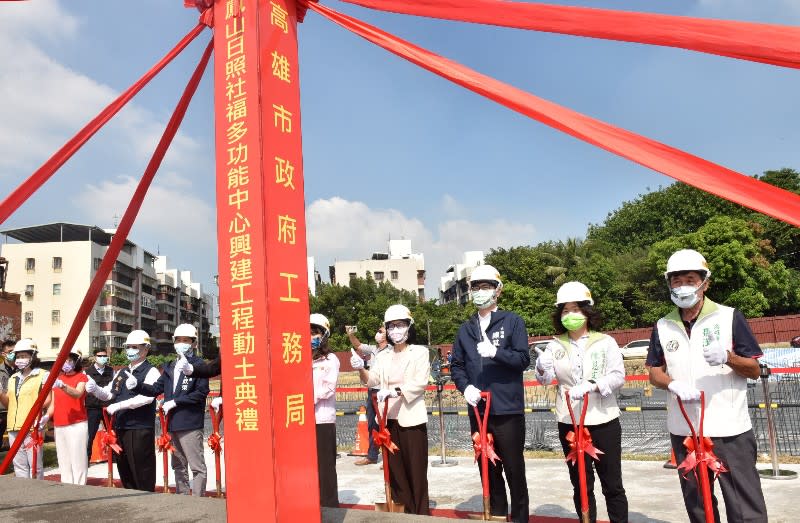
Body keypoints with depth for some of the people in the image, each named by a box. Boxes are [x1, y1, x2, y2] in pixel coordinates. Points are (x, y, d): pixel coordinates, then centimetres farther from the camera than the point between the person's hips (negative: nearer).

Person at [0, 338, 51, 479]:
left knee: (35, 464, -5)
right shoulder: (13, 378, 19)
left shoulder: (43, 375, -1)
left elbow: (48, 399, -4)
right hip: (13, 427, 7)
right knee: (19, 465, 12)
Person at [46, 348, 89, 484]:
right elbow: (53, 403, 19)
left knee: (77, 461, -7)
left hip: (77, 424, -6)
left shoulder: (82, 377, -3)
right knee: (63, 461, 10)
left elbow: (77, 394, -23)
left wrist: (63, 386, -40)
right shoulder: (57, 378, 16)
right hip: (58, 426, 6)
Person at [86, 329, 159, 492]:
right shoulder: (121, 372, 17)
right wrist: (95, 389, -3)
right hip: (121, 428, 8)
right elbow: (108, 394, 18)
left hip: (140, 429, -8)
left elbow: (147, 396, -22)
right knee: (124, 470, 17)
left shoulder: (151, 372, -8)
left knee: (141, 472, -3)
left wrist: (119, 405, -22)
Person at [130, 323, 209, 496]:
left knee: (197, 466, -3)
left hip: (191, 424, -8)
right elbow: (156, 389, 10)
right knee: (179, 466, 19)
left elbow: (202, 393, -15)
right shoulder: (170, 367, 16)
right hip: (173, 424, 8)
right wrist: (137, 385, -7)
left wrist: (175, 402, -16)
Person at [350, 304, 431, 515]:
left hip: (411, 418, -4)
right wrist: (361, 370, -21)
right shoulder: (383, 356, 13)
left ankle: (421, 513, 9)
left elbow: (420, 383, -12)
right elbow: (372, 380, 1)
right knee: (394, 468, 9)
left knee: (416, 469, -1)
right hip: (389, 418, 4)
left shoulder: (420, 352, 0)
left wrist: (395, 391, -26)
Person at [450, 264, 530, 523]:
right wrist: (465, 387, -7)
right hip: (478, 410, 4)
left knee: (514, 469, 4)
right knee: (488, 469, 13)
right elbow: (456, 365, 11)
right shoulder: (465, 329, 12)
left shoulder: (512, 321, -1)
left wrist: (496, 352, -25)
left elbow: (523, 359, -9)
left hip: (508, 409, -4)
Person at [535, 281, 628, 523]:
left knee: (612, 483, 8)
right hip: (569, 423, 2)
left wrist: (591, 385, -26)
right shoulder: (555, 346, 2)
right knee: (581, 484, 13)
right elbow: (546, 379, -11)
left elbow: (618, 376, -11)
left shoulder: (605, 342, -2)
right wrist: (542, 369, -34)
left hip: (603, 421, -2)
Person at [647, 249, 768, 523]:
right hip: (684, 430, 4)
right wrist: (673, 384, -13)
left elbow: (754, 371, -1)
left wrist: (727, 357, -22)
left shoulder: (730, 317, -3)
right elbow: (654, 374, 8)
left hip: (730, 429, -3)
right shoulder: (663, 326, 6)